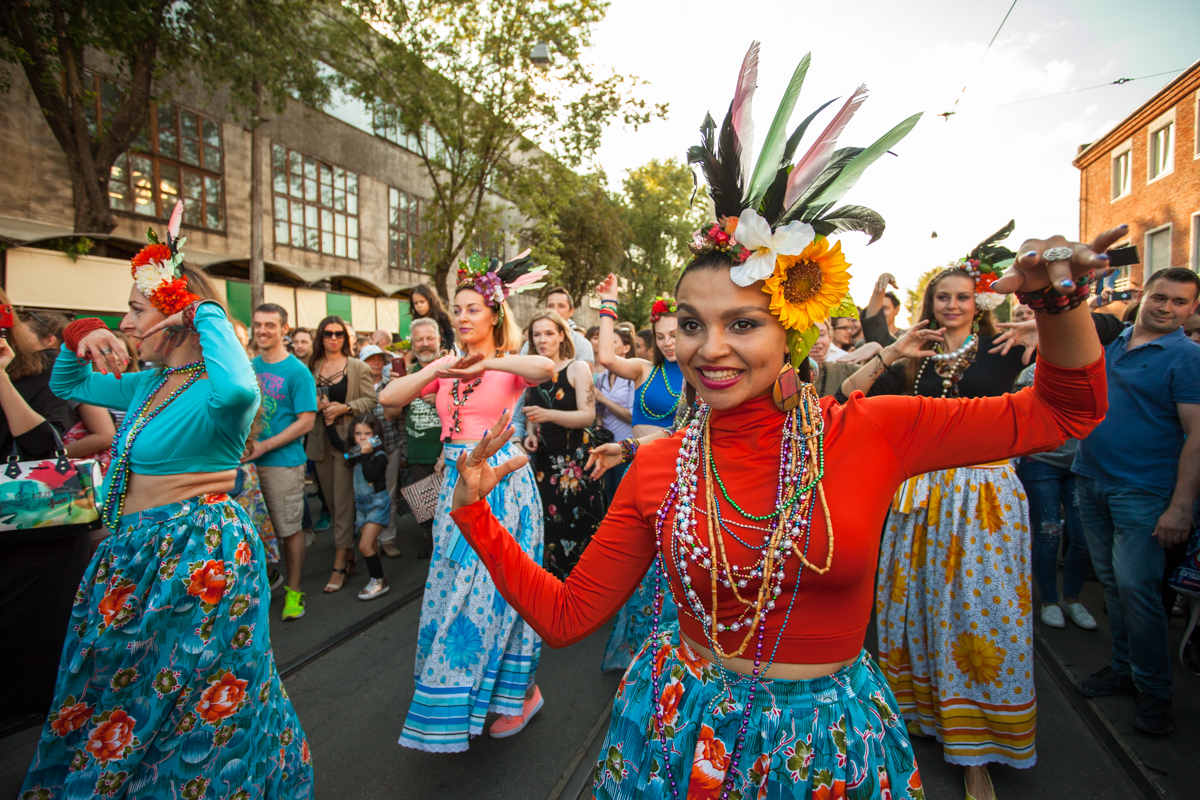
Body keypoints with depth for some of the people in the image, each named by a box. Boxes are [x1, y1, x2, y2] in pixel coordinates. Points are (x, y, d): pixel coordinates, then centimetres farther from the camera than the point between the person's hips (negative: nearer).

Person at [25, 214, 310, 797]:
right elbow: (66, 384, 24)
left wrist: (208, 311, -30)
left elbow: (240, 389, -46)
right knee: (116, 686, 25)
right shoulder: (148, 385, 9)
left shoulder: (213, 393, -20)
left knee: (178, 698, 9)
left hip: (198, 551, -9)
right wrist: (80, 336, 3)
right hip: (136, 549, 9)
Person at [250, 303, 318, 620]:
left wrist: (264, 446, -16)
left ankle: (294, 591, 18)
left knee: (290, 529, 4)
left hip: (283, 462, -5)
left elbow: (306, 421, -11)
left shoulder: (297, 372, -8)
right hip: (247, 461, 5)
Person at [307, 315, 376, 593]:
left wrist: (344, 408, -16)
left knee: (343, 501, -5)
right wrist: (314, 404, -6)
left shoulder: (358, 368, 1)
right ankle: (348, 554, 23)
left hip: (346, 439, -4)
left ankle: (340, 564, 1)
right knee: (332, 501, 10)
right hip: (320, 441, 4)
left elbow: (370, 400, -3)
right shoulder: (311, 367, 9)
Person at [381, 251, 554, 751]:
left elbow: (547, 367, -27)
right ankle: (464, 690, 34)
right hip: (456, 482, 5)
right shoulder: (442, 369, 11)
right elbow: (388, 398, -1)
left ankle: (520, 691, 23)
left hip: (502, 484, -5)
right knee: (454, 589, 12)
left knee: (493, 588, 1)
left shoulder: (510, 365, -3)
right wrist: (439, 368, -12)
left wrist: (487, 363, -24)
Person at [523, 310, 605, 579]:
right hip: (544, 462, 4)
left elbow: (588, 416, -13)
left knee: (578, 529, -3)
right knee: (549, 531, 4)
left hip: (576, 461, -4)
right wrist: (530, 434, 2)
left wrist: (549, 415, -26)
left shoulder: (577, 368, -3)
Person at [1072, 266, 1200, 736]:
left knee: (1136, 587, -5)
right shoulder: (1110, 342, 9)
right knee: (1111, 581, 14)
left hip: (1142, 491, -5)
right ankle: (1123, 668, 28)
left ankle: (1154, 689, 12)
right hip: (1091, 481, 6)